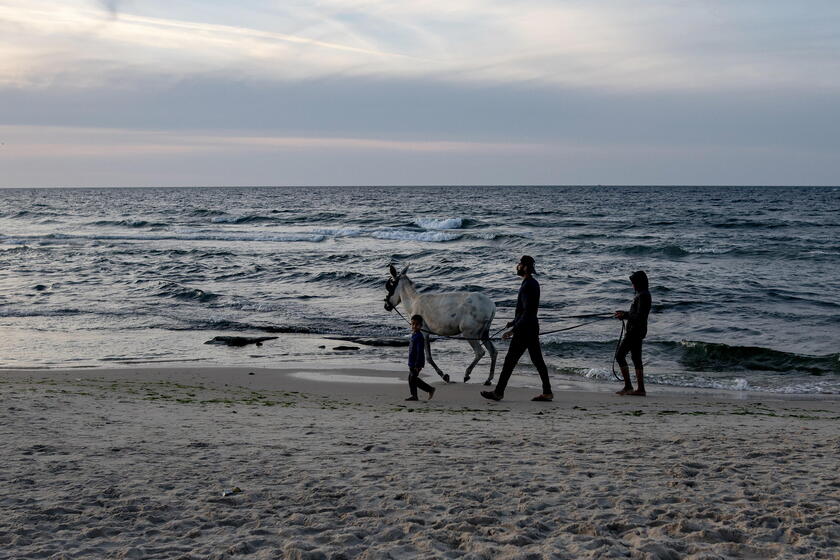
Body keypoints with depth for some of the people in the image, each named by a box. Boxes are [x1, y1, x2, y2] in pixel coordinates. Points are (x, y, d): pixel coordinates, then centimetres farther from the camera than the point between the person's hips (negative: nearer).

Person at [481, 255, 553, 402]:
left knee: (510, 360, -4)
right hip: (532, 328, 10)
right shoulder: (533, 283, 14)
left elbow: (528, 312, -23)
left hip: (525, 329, -10)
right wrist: (515, 322, 29)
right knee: (537, 360, 10)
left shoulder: (528, 286, -18)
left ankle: (498, 392, 1)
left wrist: (513, 330, -23)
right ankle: (547, 392, 11)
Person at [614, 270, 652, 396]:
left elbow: (639, 316, -23)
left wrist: (625, 316, -14)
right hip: (636, 330, 10)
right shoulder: (644, 294, 14)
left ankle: (628, 386, -8)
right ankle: (640, 389, 12)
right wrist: (625, 313, 16)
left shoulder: (643, 296, -18)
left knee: (619, 354, -7)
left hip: (636, 330, -10)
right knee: (636, 358, 11)